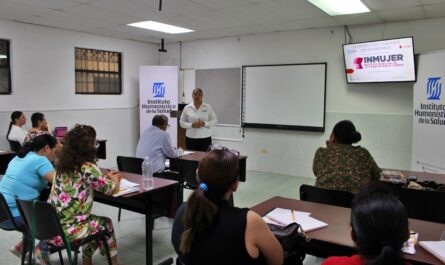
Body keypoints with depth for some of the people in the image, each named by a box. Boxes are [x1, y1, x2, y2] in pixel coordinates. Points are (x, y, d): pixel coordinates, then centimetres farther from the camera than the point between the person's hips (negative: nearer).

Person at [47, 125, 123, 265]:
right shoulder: (87, 167, -18)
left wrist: (106, 177, 23)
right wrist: (115, 179, 15)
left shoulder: (62, 164, 5)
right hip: (66, 229, -7)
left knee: (94, 221, 28)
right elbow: (111, 189, -6)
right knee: (106, 224, 17)